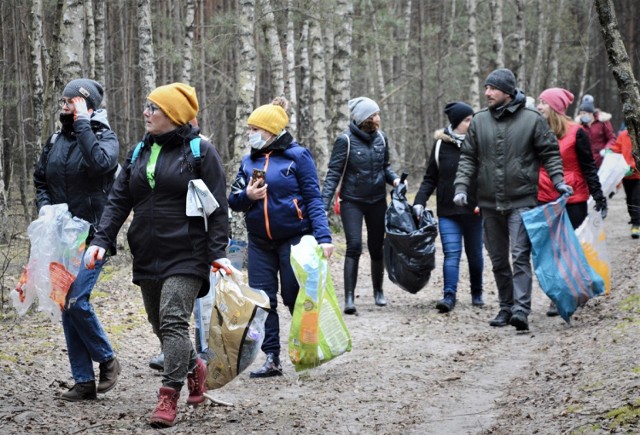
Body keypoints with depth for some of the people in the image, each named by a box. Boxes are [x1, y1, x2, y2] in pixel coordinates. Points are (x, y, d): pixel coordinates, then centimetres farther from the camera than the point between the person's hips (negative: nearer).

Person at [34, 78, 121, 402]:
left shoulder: (105, 138, -6)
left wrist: (82, 123, -21)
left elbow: (100, 163, -28)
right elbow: (40, 181, 19)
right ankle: (84, 381, 11)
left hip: (92, 237, -6)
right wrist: (45, 207, 0)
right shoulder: (55, 141, 10)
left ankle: (107, 359, 6)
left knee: (76, 300, -18)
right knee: (67, 307, 5)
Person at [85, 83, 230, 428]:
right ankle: (194, 367, 38)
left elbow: (217, 206, -8)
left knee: (173, 321, -15)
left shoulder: (200, 151, -5)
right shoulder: (139, 152, 12)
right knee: (160, 325, 14)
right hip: (148, 256, 7)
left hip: (186, 255, -6)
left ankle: (169, 396, -12)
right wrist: (101, 240, -2)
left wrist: (217, 252, -15)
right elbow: (118, 201, 10)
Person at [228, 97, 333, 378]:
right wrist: (247, 195, -12)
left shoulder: (297, 155, -6)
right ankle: (271, 359, 6)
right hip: (260, 242, 5)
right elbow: (233, 201, 11)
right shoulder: (249, 161, 9)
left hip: (294, 238, -5)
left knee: (296, 299, 1)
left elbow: (313, 198, -9)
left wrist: (323, 236, -18)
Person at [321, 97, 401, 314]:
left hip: (377, 201, 5)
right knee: (354, 246, -15)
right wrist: (324, 204, -17)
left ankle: (378, 291, 30)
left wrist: (394, 179, -6)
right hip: (352, 201, -4)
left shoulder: (381, 138, 2)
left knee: (377, 247, 12)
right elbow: (333, 173, -10)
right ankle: (349, 298, -15)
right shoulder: (346, 140, -12)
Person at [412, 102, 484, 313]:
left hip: (473, 210, 0)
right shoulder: (441, 145, 2)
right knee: (451, 253, -10)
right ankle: (449, 295, -13)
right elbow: (430, 178, 8)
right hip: (447, 210, 0)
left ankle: (477, 293, 28)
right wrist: (419, 202, -4)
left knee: (474, 253, 12)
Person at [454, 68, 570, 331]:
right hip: (489, 203, 4)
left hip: (522, 202, -4)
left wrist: (558, 181, -9)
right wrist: (461, 187, -3)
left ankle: (521, 310, -19)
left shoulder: (532, 120, -3)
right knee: (498, 260, 11)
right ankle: (506, 308, 22)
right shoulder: (479, 121, 6)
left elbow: (550, 153, 3)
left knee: (520, 256, -14)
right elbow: (468, 158, 9)